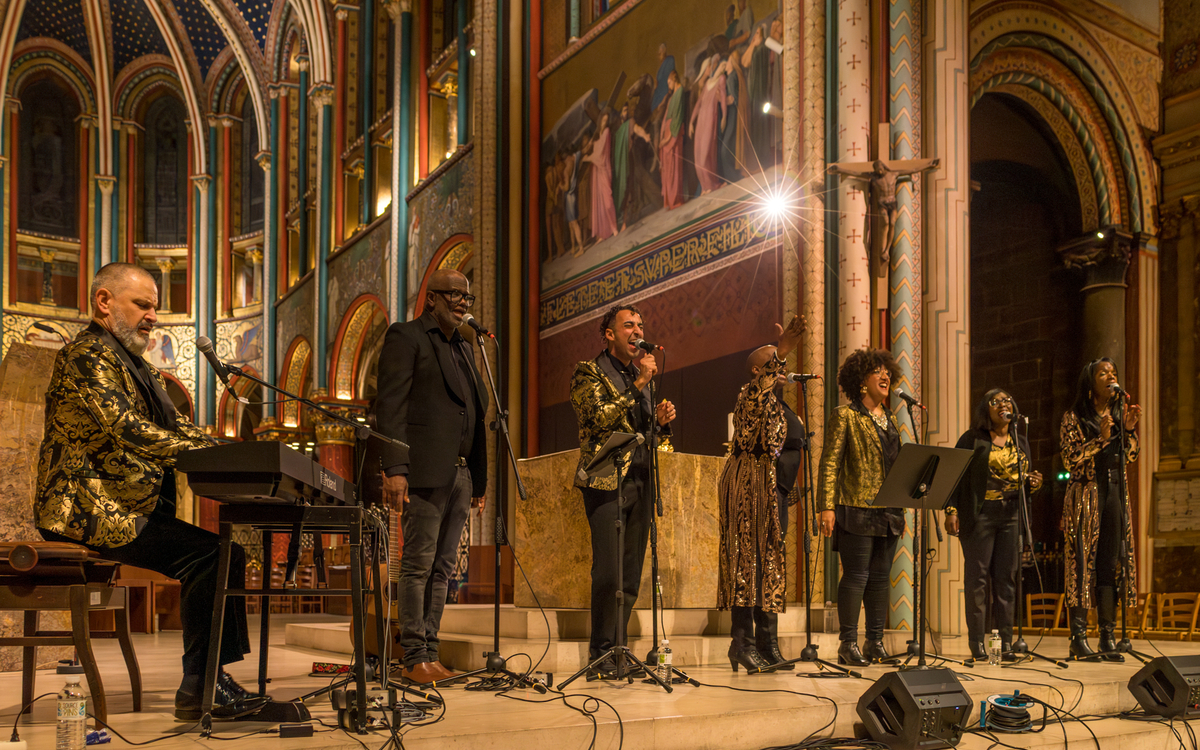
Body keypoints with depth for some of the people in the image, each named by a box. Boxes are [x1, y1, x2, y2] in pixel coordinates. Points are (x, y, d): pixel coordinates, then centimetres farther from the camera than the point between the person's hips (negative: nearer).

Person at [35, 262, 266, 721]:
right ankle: (199, 689, -13)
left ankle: (213, 679, 3)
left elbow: (177, 427, 18)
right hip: (88, 511, -10)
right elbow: (128, 431, -25)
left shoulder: (134, 365, 21)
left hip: (132, 507, 10)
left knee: (224, 552, 1)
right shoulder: (87, 356, -12)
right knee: (207, 553, -20)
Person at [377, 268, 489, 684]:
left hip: (459, 473, 8)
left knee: (443, 568, 7)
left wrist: (478, 479, 17)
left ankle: (430, 654, 11)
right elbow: (391, 405, -9)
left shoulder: (463, 348, 23)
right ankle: (415, 658, -1)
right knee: (419, 565, -5)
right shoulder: (405, 337, 0)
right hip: (424, 471, -7)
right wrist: (394, 469, -18)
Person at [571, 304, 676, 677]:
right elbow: (599, 418, -15)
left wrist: (662, 421, 6)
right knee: (608, 574, -12)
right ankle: (601, 657, -5)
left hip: (639, 482, 7)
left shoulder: (641, 374, 22)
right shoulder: (589, 373, 1)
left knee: (630, 577, 6)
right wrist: (638, 384, -15)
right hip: (606, 482, -7)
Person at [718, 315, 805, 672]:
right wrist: (779, 354, -43)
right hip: (749, 485, -9)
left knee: (771, 563, 7)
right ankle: (743, 641, -12)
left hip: (773, 487, 9)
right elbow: (759, 390, -30)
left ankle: (767, 643, 10)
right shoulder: (750, 395, -5)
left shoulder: (778, 404, 22)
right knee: (747, 559, -11)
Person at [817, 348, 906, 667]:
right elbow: (829, 463, -8)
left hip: (888, 514, 7)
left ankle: (875, 641, 13)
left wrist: (902, 510, 18)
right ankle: (848, 643, -1)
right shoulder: (845, 416, -2)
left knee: (880, 577, 7)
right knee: (856, 575, -7)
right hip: (857, 510, -7)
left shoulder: (890, 420, 19)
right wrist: (827, 507, -16)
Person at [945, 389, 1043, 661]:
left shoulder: (1021, 442, 18)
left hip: (1012, 515, 4)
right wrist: (951, 510, -11)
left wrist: (1033, 483, 0)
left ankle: (1005, 641, 8)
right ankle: (977, 643, 0)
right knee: (977, 577, -4)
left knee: (1007, 578, 3)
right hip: (979, 514, -4)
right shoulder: (971, 439, 3)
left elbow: (1025, 479, 23)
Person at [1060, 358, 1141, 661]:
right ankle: (1078, 636, -6)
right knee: (1083, 562, -8)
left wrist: (1129, 430, -4)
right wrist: (1101, 439, -17)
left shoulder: (1119, 415, 16)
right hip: (1085, 494, -5)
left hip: (1114, 492, 5)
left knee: (1110, 564, 2)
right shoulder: (1074, 418, 1)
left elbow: (1131, 458, 11)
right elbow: (1070, 460, -8)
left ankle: (1108, 636, 4)